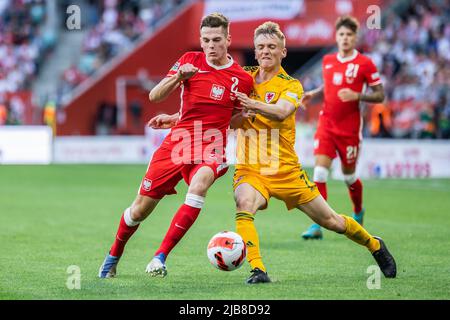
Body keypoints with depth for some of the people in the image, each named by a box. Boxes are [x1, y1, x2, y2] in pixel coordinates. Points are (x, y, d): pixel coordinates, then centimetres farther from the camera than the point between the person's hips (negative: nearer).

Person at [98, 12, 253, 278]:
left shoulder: (242, 79, -1)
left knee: (199, 184, -36)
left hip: (210, 148, -2)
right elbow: (154, 97, -1)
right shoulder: (190, 61, 3)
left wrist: (176, 120, 8)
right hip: (175, 144, 2)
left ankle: (160, 257, -31)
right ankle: (114, 256, 32)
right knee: (141, 208, 2)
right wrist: (178, 76, -21)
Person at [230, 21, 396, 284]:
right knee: (244, 203, -34)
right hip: (250, 170, 1)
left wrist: (254, 105, -47)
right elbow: (230, 121, 7)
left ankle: (375, 246, 36)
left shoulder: (291, 85, -5)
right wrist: (239, 117, -17)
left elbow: (281, 112, -27)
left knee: (330, 221, 9)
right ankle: (257, 270, -35)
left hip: (285, 170, -1)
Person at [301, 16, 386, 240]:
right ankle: (317, 225, -13)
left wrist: (357, 96, -20)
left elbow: (380, 95, -5)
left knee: (348, 175, 9)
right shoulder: (327, 61, 7)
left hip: (350, 128, -3)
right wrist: (313, 94, 8)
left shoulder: (364, 64, -6)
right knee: (320, 171, -13)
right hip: (326, 124, 3)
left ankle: (358, 212, 40)